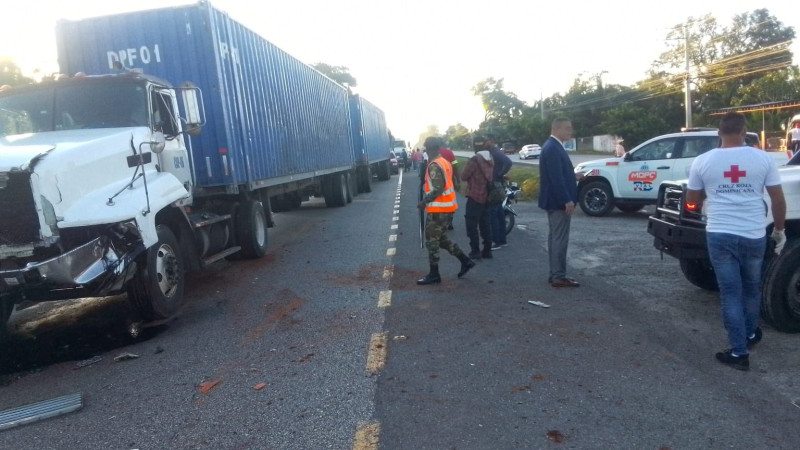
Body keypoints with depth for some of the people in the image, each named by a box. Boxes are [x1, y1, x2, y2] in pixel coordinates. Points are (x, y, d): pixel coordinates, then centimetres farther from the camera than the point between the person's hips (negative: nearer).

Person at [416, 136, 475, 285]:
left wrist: (424, 201, -16)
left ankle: (434, 274, 7)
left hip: (438, 208, -10)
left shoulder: (434, 166, -18)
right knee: (441, 238, 19)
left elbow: (438, 189, -25)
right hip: (447, 206, 10)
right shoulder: (444, 162, 12)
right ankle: (465, 261, 21)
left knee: (431, 241, 0)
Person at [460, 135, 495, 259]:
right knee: (485, 224, 13)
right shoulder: (490, 159, 8)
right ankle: (487, 250, 15)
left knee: (472, 224, -1)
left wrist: (469, 174, 7)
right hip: (487, 196, 7)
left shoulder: (474, 160, -16)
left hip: (475, 196, -7)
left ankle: (475, 251, -2)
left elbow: (464, 176, -12)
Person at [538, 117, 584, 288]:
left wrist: (574, 176, 12)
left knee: (555, 237, 13)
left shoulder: (553, 146, 14)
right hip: (558, 201, -11)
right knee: (560, 239, -6)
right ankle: (559, 277, 0)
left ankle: (555, 274, 20)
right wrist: (567, 200, -24)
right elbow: (556, 178, -25)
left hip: (556, 201, 11)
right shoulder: (552, 148, -18)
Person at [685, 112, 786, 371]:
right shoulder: (763, 158, -1)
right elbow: (778, 199, 2)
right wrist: (780, 230, 15)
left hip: (719, 235, -1)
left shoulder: (703, 161, -2)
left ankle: (739, 352, 6)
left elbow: (692, 200, 6)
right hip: (754, 236, 2)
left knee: (730, 293, 5)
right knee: (752, 288, 23)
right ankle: (750, 334, 41)